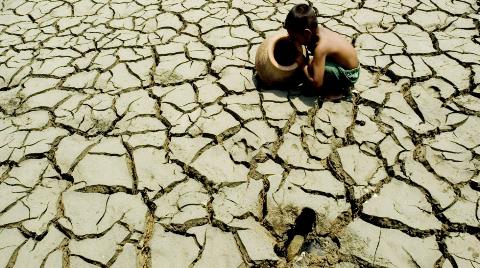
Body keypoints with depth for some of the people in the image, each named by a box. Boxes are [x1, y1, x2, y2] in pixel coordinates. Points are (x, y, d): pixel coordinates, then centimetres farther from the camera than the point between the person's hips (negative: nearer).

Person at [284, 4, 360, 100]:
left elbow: (316, 83, -32)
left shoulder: (321, 47, -32)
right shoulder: (315, 31, -9)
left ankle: (336, 90, -4)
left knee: (311, 66, -27)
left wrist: (301, 62, -23)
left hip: (348, 75, -9)